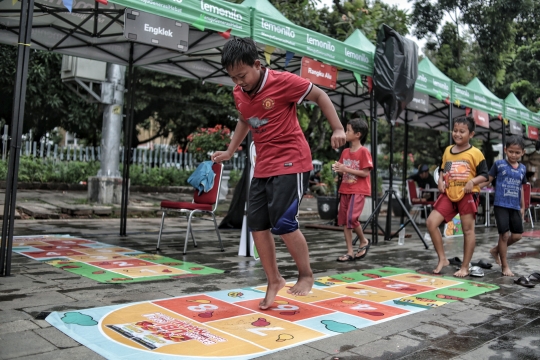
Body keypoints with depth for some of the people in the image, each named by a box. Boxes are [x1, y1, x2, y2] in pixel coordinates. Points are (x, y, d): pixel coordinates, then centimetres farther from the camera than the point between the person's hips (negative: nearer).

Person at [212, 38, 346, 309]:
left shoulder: (283, 81, -13)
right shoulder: (239, 93, 6)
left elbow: (319, 96, -3)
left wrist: (337, 129, -9)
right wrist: (230, 152, 22)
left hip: (291, 162, -7)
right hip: (263, 167, 7)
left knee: (283, 222, -14)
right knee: (256, 224, 4)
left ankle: (306, 274, 10)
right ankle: (274, 281, 19)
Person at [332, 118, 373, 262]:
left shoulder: (363, 151, -11)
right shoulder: (345, 152, 9)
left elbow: (365, 173, -16)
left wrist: (346, 169, -20)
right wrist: (337, 168, -6)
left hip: (358, 191, -7)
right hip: (345, 189, 7)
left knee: (351, 218, -18)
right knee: (344, 220, 5)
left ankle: (364, 241, 9)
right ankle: (350, 252, 12)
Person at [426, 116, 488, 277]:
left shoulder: (475, 153, -5)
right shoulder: (447, 151, 10)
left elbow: (484, 175, -3)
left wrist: (472, 181, -20)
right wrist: (440, 181, 1)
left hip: (467, 195, -5)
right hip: (448, 194, 5)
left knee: (468, 229, 4)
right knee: (431, 222, -6)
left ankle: (465, 267, 15)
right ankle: (442, 259, 8)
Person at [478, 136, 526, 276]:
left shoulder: (523, 168, 10)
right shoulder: (499, 164, -2)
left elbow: (520, 188, 17)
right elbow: (487, 180, 0)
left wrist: (523, 207, 19)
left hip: (515, 207, 5)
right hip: (501, 205, -5)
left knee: (517, 235, 5)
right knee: (504, 234, -5)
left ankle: (496, 250, 30)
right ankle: (505, 266, 9)